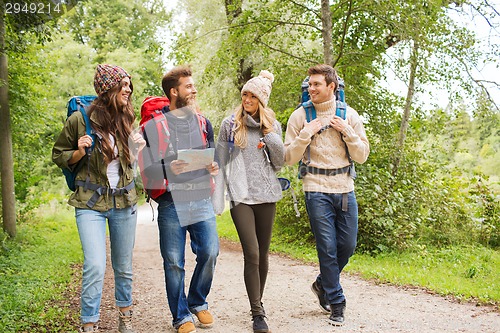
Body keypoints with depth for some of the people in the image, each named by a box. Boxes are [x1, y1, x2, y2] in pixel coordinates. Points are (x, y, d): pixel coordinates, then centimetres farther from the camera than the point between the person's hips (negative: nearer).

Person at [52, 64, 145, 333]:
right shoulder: (80, 119, -8)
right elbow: (59, 156, 3)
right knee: (95, 267, -15)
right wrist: (79, 152, -17)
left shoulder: (126, 119, 4)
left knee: (123, 266, 13)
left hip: (124, 201, 4)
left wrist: (137, 148, -4)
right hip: (91, 202, -4)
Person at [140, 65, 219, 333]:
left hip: (201, 199, 3)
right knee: (174, 261, 1)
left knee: (210, 251, -5)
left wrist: (214, 166, -2)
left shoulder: (202, 122, 14)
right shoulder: (154, 125, 0)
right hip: (171, 202, -3)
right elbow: (147, 168, -3)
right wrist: (169, 169, -22)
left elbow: (212, 156, 20)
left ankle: (198, 302, 21)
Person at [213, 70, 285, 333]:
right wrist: (217, 201, -2)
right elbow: (221, 164, 3)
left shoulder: (272, 125, 9)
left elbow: (279, 162, 5)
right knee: (251, 254, -12)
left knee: (263, 254, 9)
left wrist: (269, 132, -5)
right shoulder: (230, 125, 2)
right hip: (240, 196, -3)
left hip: (266, 195, 3)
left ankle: (258, 302, 27)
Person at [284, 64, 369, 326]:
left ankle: (323, 284, 34)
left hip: (345, 189, 3)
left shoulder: (349, 115, 4)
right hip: (317, 190, -3)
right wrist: (306, 134, -14)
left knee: (348, 245, 9)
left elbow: (362, 156, 3)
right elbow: (290, 158, -2)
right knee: (328, 248, -1)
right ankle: (336, 303, 15)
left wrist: (347, 131, -10)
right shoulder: (300, 116, -1)